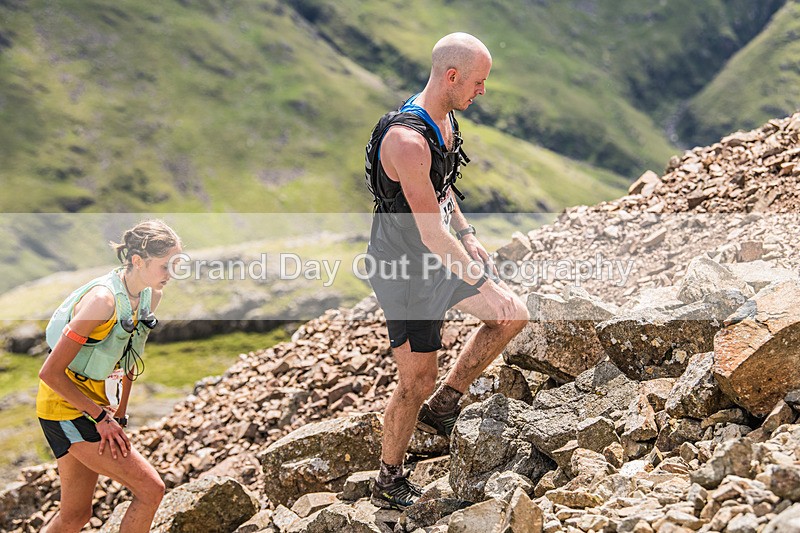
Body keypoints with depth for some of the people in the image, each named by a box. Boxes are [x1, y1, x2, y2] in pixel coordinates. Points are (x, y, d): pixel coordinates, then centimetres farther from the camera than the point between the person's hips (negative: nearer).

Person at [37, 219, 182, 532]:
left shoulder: (149, 296, 0)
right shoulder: (103, 299, -26)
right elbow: (50, 373, -24)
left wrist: (119, 414, 7)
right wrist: (101, 417, -19)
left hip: (96, 402, 8)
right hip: (66, 405, -8)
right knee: (151, 489, -12)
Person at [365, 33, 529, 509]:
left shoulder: (445, 117, 0)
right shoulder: (408, 140, -32)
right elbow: (432, 235, -31)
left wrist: (468, 236, 16)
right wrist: (484, 284, -25)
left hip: (441, 254, 9)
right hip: (405, 268, -9)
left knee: (513, 316, 10)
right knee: (418, 381, 1)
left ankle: (441, 407, 21)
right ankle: (389, 483, 21)